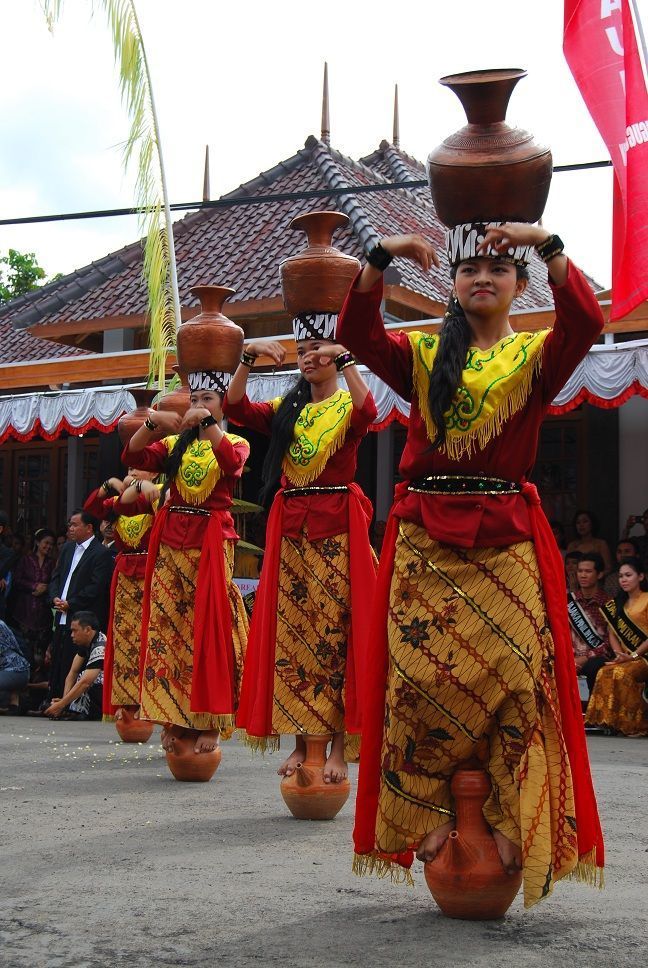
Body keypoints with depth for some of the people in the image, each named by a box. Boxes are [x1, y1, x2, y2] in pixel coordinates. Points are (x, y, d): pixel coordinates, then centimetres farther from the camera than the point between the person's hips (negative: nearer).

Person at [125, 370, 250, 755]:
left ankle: (209, 721, -2)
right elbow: (133, 457, 0)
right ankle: (173, 718, 3)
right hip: (171, 539, 4)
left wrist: (208, 424, -24)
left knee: (208, 628, -7)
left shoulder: (235, 442, 9)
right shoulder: (174, 444, 17)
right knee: (167, 626, -2)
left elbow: (232, 463, -16)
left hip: (211, 541, -3)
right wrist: (153, 422, -14)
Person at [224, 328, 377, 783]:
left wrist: (345, 360, -22)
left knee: (335, 633, -6)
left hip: (337, 529, -4)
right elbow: (235, 408, 1)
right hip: (289, 529, 5)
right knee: (291, 633, 3)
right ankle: (300, 742, 9)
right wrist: (249, 358, -9)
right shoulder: (286, 409, 16)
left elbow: (368, 412, -21)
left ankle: (338, 746, -3)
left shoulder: (348, 404, 4)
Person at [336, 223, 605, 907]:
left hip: (506, 540, -1)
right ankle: (425, 809, 6)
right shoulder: (423, 355, 14)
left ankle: (514, 821, 1)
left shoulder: (536, 356, 10)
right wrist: (380, 258, -16)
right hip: (425, 537, 1)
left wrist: (547, 246, -23)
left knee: (516, 673, -7)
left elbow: (585, 321, -11)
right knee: (420, 672, -5)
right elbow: (357, 333, -4)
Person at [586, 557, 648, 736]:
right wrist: (619, 654, -6)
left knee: (623, 673, -32)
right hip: (626, 658, 5)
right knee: (605, 672, -26)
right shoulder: (618, 604, 19)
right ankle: (612, 720, -24)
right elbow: (613, 633, 12)